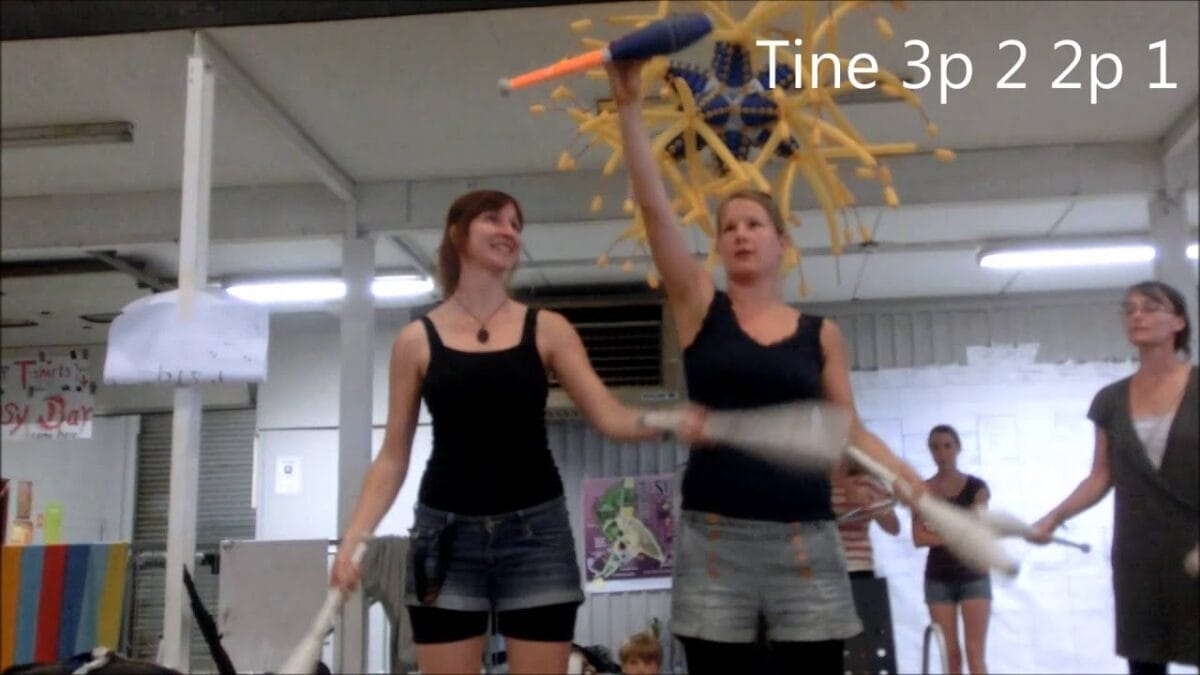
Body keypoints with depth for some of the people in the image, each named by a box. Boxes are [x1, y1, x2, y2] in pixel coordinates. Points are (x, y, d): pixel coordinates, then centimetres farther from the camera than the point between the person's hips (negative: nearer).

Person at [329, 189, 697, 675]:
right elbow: (392, 458, 4)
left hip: (534, 530, 1)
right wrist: (353, 537, -6)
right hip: (447, 533, 0)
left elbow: (611, 418, -2)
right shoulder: (417, 339, 3)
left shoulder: (547, 329, 4)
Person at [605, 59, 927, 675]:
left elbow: (849, 432, 10)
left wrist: (924, 493, 1)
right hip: (715, 536, -1)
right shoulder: (700, 307, 5)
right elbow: (654, 207, -4)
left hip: (803, 538, 1)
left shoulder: (820, 334, 8)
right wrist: (629, 107, -9)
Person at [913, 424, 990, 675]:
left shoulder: (976, 487, -1)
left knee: (975, 654, -7)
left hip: (973, 576, -2)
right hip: (938, 578, 2)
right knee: (951, 655, 3)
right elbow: (918, 538, -5)